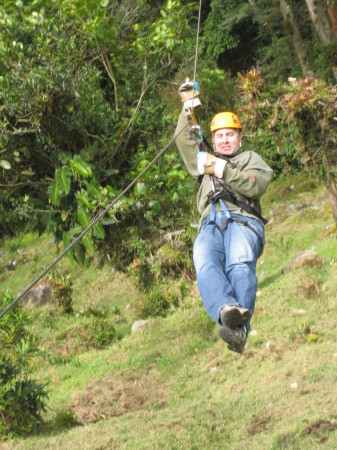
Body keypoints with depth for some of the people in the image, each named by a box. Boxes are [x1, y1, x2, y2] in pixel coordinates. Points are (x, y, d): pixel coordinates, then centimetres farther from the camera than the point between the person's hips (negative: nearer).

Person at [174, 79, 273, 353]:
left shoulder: (250, 158, 28)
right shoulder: (204, 161, 42)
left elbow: (256, 186, 7)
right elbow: (183, 140, 31)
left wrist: (223, 170, -3)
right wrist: (190, 107, 26)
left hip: (243, 220, -3)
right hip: (210, 224, 3)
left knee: (239, 264, -38)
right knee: (205, 263, -36)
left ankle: (240, 330, -61)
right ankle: (227, 311, -65)